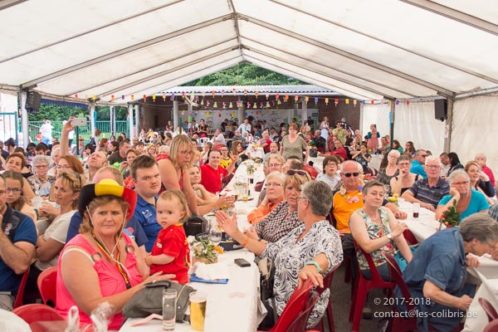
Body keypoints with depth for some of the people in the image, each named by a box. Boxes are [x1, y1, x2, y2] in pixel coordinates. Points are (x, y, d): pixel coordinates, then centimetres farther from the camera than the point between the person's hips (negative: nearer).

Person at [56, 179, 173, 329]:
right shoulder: (76, 253, -15)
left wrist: (156, 284, -19)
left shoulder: (128, 243, 4)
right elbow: (95, 309, -20)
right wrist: (142, 288, -22)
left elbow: (145, 281, 2)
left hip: (124, 324, 6)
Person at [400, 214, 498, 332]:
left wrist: (466, 257, -3)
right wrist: (459, 303, -21)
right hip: (420, 300, -9)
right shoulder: (447, 253, -32)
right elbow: (430, 293, -37)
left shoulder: (458, 233, -7)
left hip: (434, 290, 9)